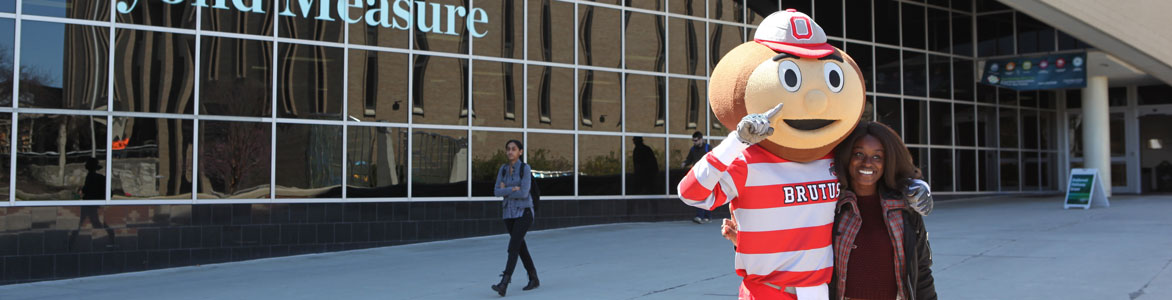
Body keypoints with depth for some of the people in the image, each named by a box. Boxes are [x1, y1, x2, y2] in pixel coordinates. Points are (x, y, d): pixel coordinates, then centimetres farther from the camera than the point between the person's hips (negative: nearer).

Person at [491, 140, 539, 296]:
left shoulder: (525, 168, -11)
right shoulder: (503, 169, 6)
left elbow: (524, 193, -20)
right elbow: (497, 192, -3)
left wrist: (506, 191, -8)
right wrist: (512, 189, -18)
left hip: (524, 212, -6)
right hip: (509, 213, 6)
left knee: (513, 247, -18)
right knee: (521, 247, 13)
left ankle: (503, 285, -24)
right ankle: (534, 279, 29)